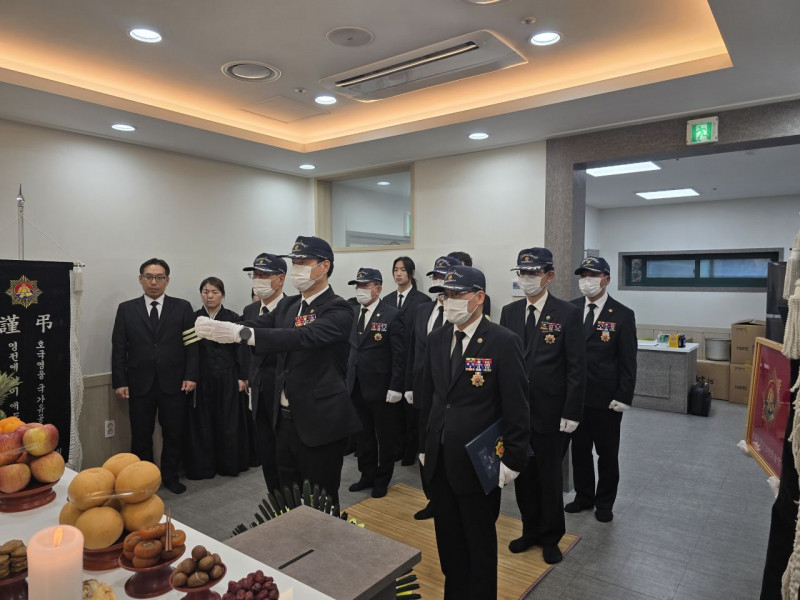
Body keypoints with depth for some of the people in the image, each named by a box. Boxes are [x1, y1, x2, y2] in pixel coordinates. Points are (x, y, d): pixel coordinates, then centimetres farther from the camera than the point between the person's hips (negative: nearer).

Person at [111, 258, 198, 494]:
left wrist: (191, 376, -7)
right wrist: (119, 381, -3)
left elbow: (192, 345, 1)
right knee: (141, 436, 10)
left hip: (173, 384, 0)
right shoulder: (126, 309, 4)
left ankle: (170, 476, 27)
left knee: (174, 434, 9)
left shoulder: (182, 308, 2)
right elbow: (119, 348, 3)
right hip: (140, 384, 1)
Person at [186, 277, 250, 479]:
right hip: (201, 379, 1)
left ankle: (229, 464, 19)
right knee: (202, 423, 5)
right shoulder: (193, 318, 4)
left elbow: (241, 349, 0)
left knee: (229, 422, 5)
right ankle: (202, 466, 17)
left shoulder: (233, 318, 1)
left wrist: (242, 377, -5)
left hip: (228, 379, -1)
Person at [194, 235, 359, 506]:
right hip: (286, 417, 7)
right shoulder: (287, 305, 9)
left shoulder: (338, 310, -15)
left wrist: (241, 333, -38)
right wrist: (214, 329, -23)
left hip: (320, 421, -7)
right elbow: (256, 326, -3)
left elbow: (303, 337, -31)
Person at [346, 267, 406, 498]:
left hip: (381, 388, -5)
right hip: (357, 387, 6)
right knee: (364, 435, 17)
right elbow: (351, 348, 10)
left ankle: (382, 480, 26)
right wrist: (347, 379, 6)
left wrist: (395, 387, -16)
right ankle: (367, 475, 32)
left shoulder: (392, 315, -11)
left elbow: (399, 355, -13)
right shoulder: (354, 314, 8)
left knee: (384, 437, 10)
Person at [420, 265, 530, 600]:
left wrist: (512, 460, -13)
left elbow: (517, 407, -13)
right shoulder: (436, 339, 4)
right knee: (448, 537, 19)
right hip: (438, 459, 6)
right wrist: (424, 445, 12)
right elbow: (428, 396, 10)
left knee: (480, 541, 14)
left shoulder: (503, 342, -14)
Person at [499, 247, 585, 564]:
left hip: (549, 413, -4)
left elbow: (576, 368, -9)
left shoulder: (568, 314, -9)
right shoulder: (509, 312, 4)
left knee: (549, 478, 11)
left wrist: (571, 414, -12)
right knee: (523, 475, 16)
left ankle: (550, 537, 32)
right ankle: (531, 530, 36)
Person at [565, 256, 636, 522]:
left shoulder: (623, 315, -6)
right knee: (579, 449, 15)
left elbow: (628, 361, -6)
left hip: (606, 398, -3)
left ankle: (605, 503, 31)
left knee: (607, 453, 12)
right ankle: (583, 497, 32)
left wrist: (623, 398, -11)